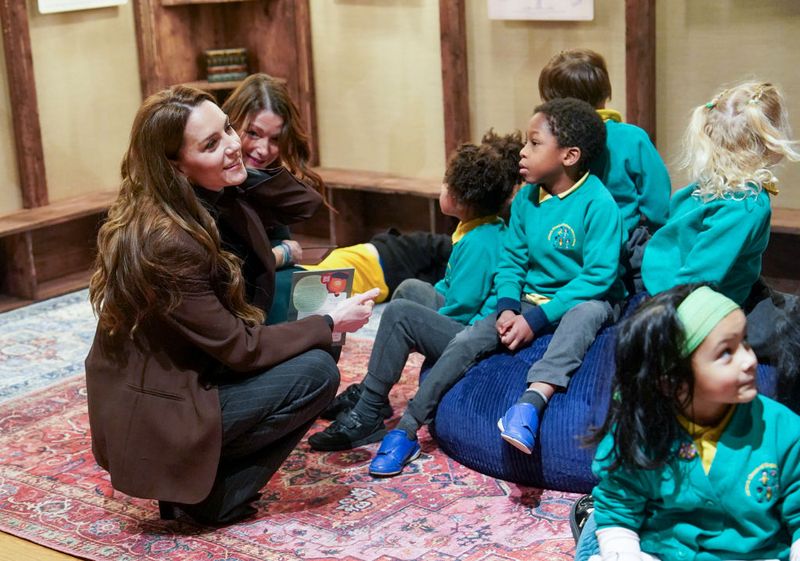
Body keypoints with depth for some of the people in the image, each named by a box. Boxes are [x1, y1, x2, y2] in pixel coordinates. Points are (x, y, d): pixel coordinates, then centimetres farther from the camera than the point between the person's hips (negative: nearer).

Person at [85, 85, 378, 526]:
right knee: (316, 372, -14)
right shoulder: (165, 242, -28)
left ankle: (203, 476, 11)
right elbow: (238, 349, -22)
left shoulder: (202, 202, -2)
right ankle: (214, 496, 0)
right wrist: (330, 324, -13)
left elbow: (301, 204, 6)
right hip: (155, 422, -9)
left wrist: (240, 172, -8)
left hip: (179, 381, 9)